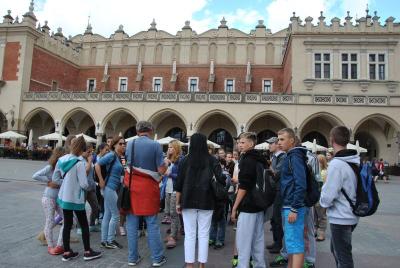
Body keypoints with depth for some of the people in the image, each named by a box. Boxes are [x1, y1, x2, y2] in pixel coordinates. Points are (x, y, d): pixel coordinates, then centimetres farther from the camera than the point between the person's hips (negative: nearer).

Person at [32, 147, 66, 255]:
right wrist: (49, 182, -16)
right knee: (50, 222, 4)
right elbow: (35, 176, -19)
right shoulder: (50, 167, -13)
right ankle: (50, 246, 22)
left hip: (60, 198, 5)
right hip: (49, 198, -5)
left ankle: (59, 245, 13)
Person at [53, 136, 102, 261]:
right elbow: (84, 184, -20)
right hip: (76, 198, -6)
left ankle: (67, 252, 23)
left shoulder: (61, 160, 0)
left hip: (63, 197, 7)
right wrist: (91, 185, 0)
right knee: (84, 225, 8)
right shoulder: (79, 162, -21)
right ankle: (87, 252, 17)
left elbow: (55, 179, 7)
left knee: (67, 224, 14)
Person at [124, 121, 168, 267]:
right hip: (148, 187, -3)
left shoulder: (130, 144, 4)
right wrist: (166, 164, 10)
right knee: (152, 225, 6)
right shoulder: (155, 145, -8)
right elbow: (161, 170, -10)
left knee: (132, 224, 10)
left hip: (131, 185, 3)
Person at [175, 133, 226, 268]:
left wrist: (178, 203, 7)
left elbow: (179, 183, -1)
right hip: (206, 202, 0)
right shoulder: (212, 160, -1)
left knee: (190, 235, 6)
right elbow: (221, 179, -10)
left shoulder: (185, 160, -1)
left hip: (189, 201, 0)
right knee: (203, 235, 8)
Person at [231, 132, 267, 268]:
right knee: (258, 239, 15)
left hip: (248, 206, -9)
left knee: (243, 240, -3)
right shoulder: (261, 160, 12)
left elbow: (243, 187, -18)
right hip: (259, 205, 9)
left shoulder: (246, 160, -14)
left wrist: (234, 208, -13)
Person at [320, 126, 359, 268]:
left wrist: (323, 201, -1)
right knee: (335, 249, 26)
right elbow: (351, 187, 10)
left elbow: (328, 196, -21)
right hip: (351, 216, 8)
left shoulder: (336, 163, -24)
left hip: (340, 218, -8)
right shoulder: (356, 161, 2)